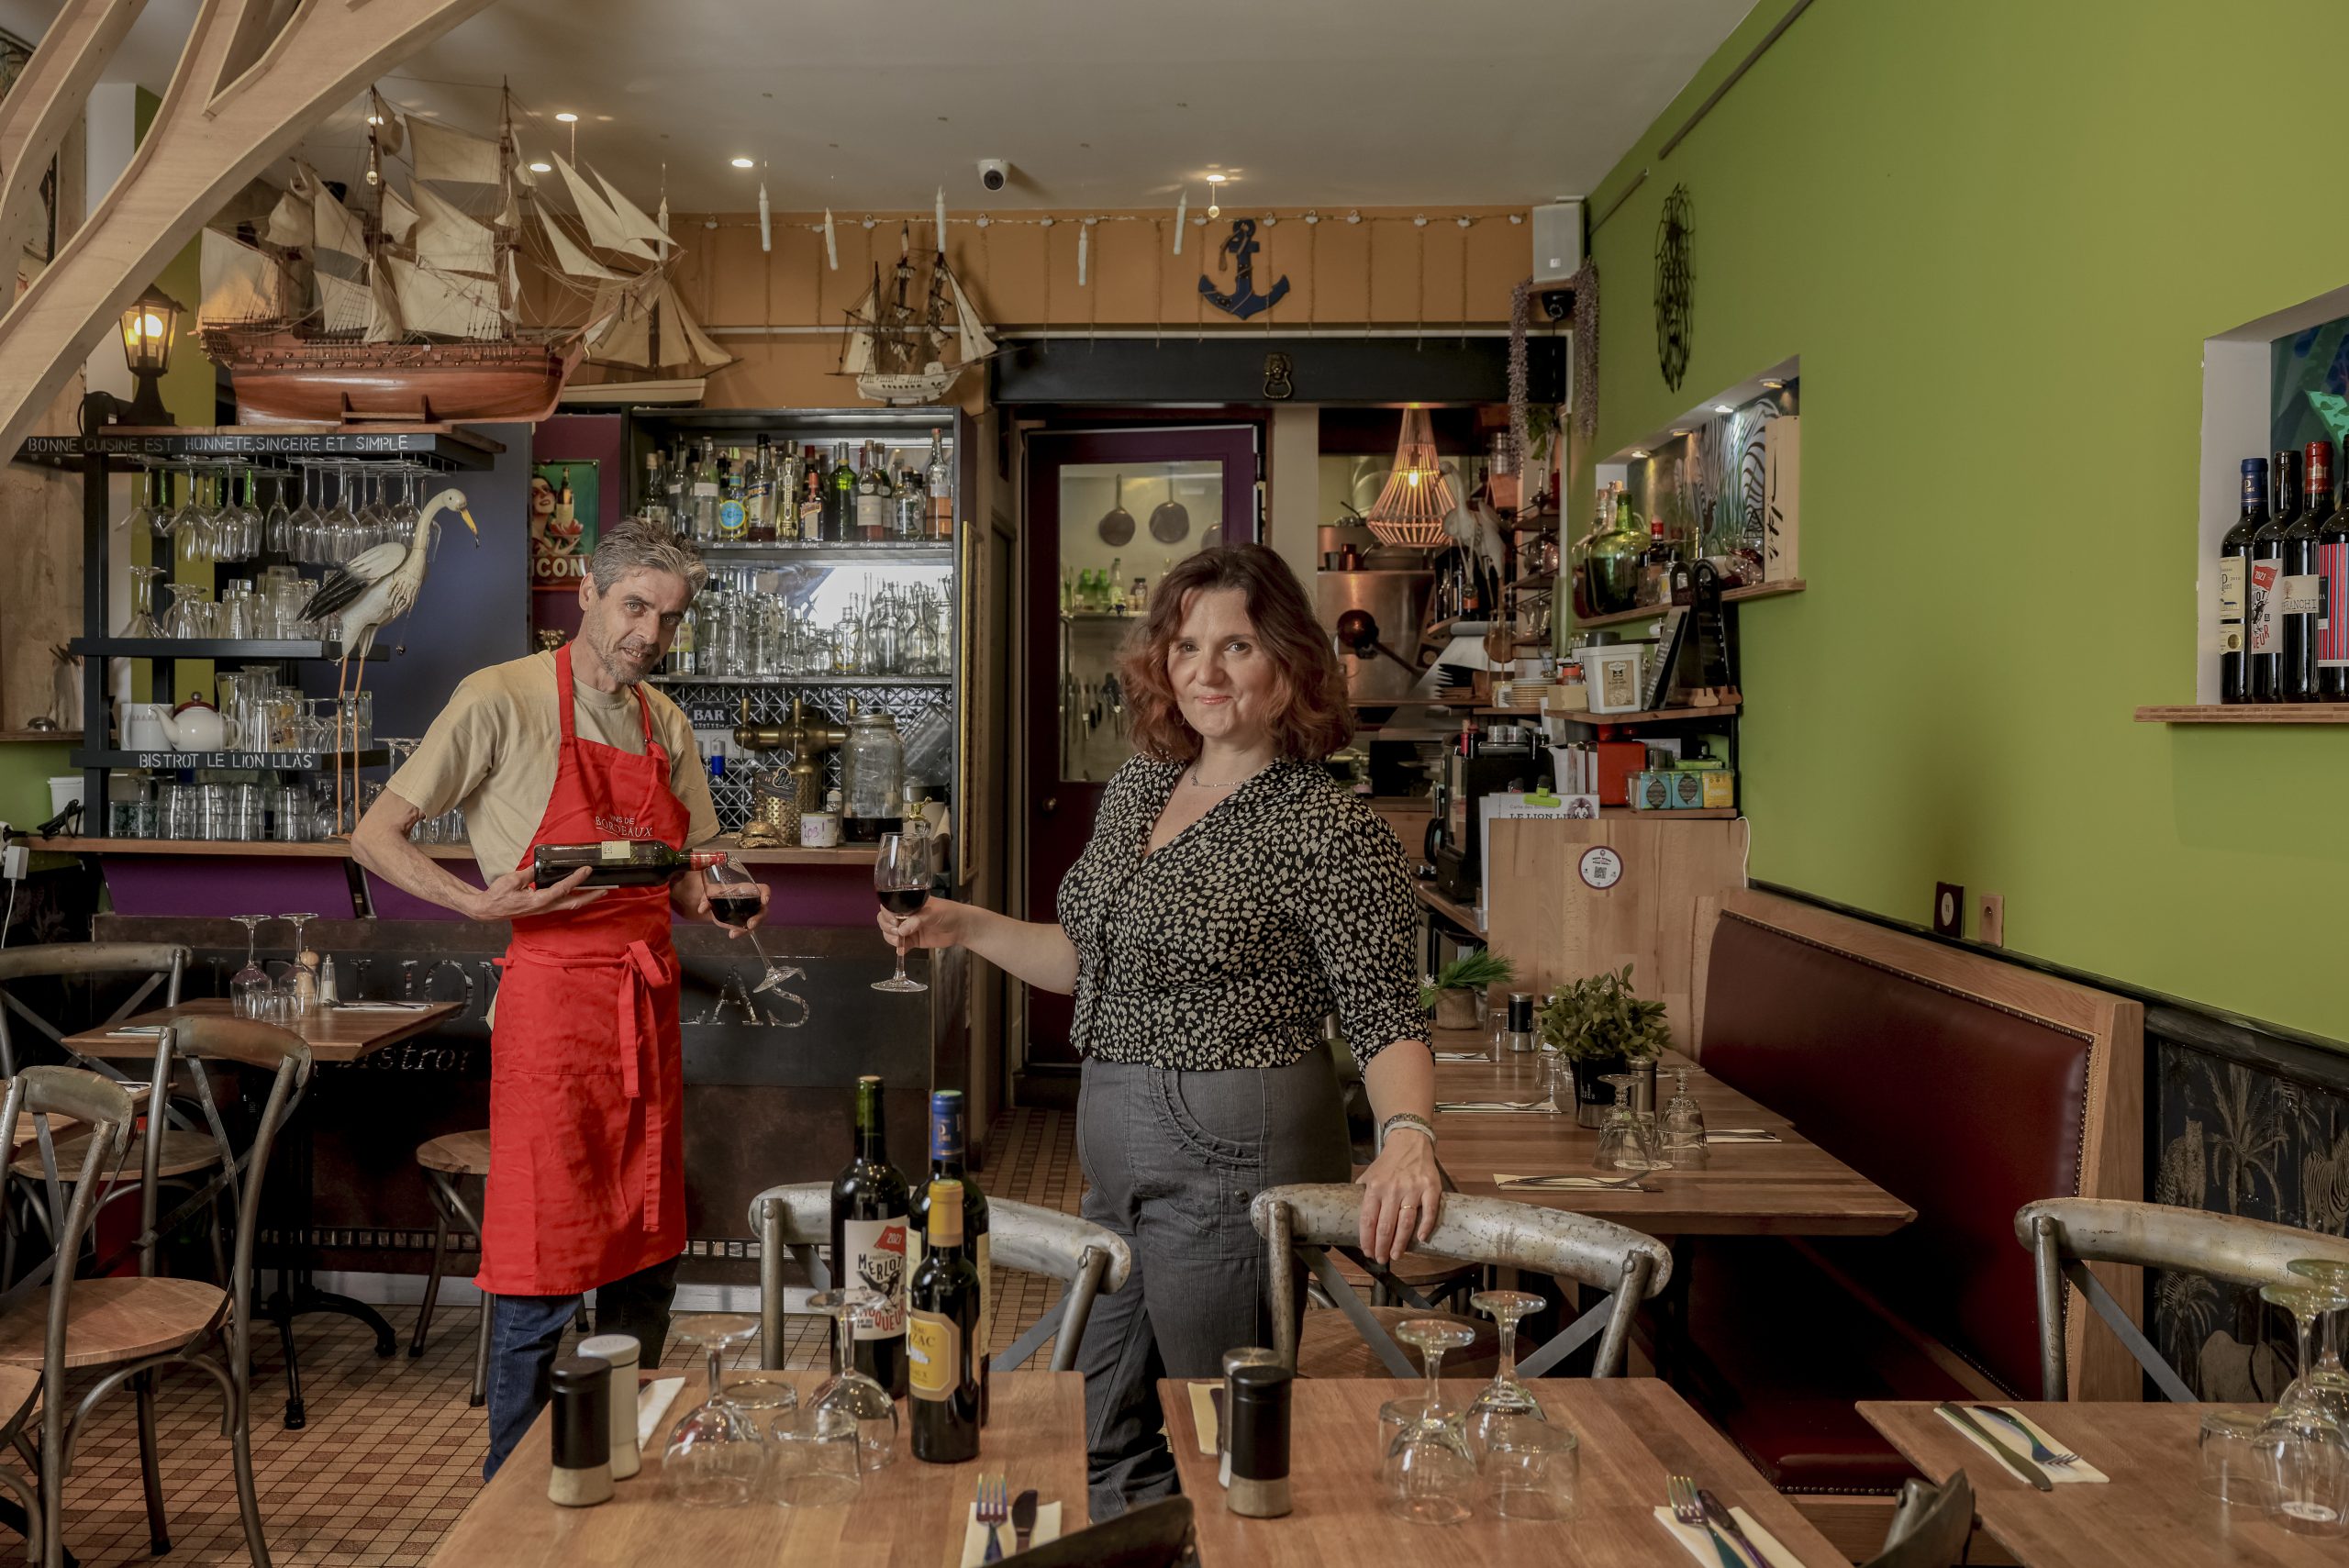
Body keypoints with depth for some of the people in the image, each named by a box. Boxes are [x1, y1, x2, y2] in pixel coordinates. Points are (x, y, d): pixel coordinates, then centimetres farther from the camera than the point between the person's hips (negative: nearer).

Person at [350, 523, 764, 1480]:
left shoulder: (666, 725, 13)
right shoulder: (502, 701, -6)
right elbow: (375, 839, -6)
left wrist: (715, 902, -3)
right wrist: (483, 903, -21)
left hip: (649, 1004, 7)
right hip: (552, 998, -6)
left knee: (648, 1255, 13)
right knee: (544, 1268, -2)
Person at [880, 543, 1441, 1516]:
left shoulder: (1329, 830, -15)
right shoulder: (1137, 789, 8)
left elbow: (1384, 1017, -15)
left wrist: (1408, 1135, -33)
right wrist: (964, 927, 7)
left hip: (1231, 1151, -8)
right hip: (1118, 1148, 8)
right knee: (1104, 1434, 19)